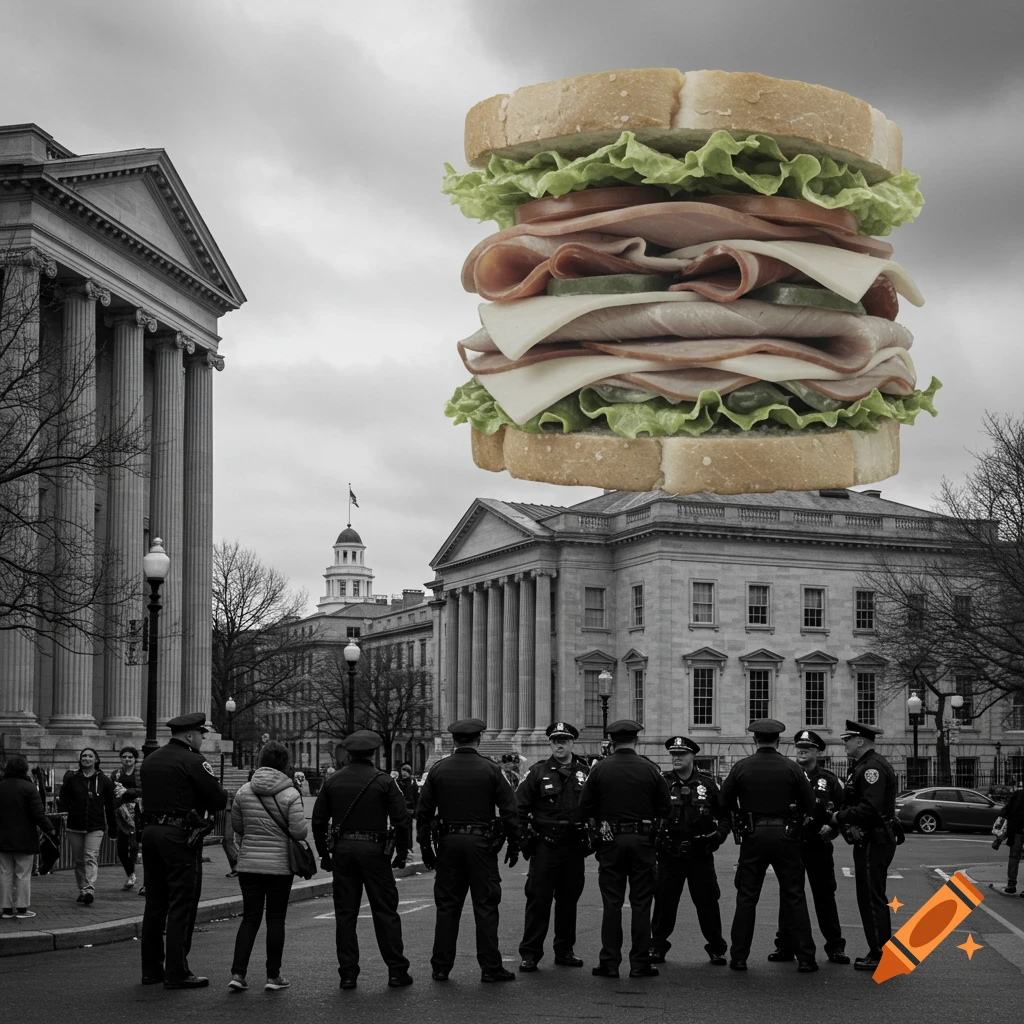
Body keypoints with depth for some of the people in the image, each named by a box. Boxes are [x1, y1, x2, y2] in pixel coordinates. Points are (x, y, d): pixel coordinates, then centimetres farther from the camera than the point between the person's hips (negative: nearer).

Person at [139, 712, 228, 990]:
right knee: (182, 906, -3)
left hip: (151, 831, 8)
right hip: (181, 836, -8)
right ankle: (177, 972, -3)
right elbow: (219, 800, -13)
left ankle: (151, 969, 19)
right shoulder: (192, 761, -11)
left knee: (155, 903, 13)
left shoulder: (150, 761, 14)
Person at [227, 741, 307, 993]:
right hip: (279, 865, -3)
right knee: (275, 919, 7)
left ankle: (238, 973, 1)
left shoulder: (244, 792, 0)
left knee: (250, 918, 9)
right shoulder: (290, 795, -11)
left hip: (249, 864, 3)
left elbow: (236, 827, 9)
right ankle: (273, 976, 11)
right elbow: (299, 832, -12)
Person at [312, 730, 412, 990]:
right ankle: (397, 971, 5)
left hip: (342, 850, 3)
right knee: (385, 912, 4)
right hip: (374, 849, -2)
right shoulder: (383, 781, -3)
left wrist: (324, 854, 15)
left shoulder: (332, 781, 6)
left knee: (345, 913, 7)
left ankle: (348, 973, 7)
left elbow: (318, 821, 7)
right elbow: (401, 820, -7)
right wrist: (402, 853, 4)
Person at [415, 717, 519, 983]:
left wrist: (425, 846, 12)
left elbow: (423, 812, 5)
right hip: (481, 842, -2)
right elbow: (509, 810, -5)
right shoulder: (491, 770, -4)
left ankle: (441, 967, 10)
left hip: (448, 842, 2)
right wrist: (514, 845, 4)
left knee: (447, 905, 9)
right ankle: (490, 967, 3)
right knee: (485, 906, 2)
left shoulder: (437, 770, 3)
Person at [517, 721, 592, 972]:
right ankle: (530, 953, 0)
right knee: (538, 899, -4)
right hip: (545, 846, -3)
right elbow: (519, 807, 1)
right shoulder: (538, 772, 0)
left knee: (569, 899, 10)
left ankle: (565, 950, 20)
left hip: (575, 847, 3)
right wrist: (524, 839, -4)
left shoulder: (585, 772, 7)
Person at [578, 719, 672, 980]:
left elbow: (585, 808, -1)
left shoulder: (600, 769, -2)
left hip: (611, 841, 0)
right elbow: (665, 809, 1)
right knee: (641, 904, 4)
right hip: (642, 841, 0)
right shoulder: (649, 769, -2)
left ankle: (610, 963, 4)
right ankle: (640, 964, 5)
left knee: (612, 904, 4)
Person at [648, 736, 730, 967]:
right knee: (664, 902, 3)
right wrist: (654, 836, -10)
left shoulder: (707, 783, 4)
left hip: (700, 854, 0)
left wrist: (720, 833, -3)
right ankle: (657, 947, 16)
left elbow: (725, 813, 12)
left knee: (707, 902, 4)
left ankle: (716, 948, 16)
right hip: (669, 854, 0)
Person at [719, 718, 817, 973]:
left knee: (746, 898, 8)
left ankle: (739, 957, 8)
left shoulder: (741, 767, -3)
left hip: (753, 836, 0)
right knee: (794, 897, 6)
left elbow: (724, 802, 0)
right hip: (784, 835, 0)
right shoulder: (792, 769, -4)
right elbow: (810, 805, -1)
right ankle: (805, 957, 4)